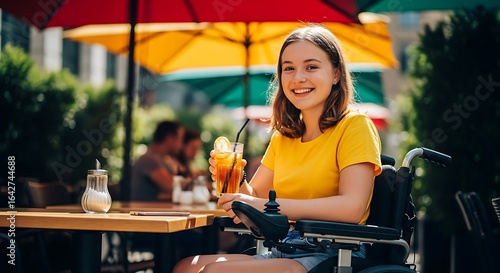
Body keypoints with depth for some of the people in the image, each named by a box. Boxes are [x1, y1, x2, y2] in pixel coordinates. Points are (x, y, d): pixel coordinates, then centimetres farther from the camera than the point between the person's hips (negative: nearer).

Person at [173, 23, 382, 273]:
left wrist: (265, 205, -23)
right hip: (281, 251, 7)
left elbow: (352, 207, -20)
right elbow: (254, 197, 16)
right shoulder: (283, 136, 17)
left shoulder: (355, 126, -6)